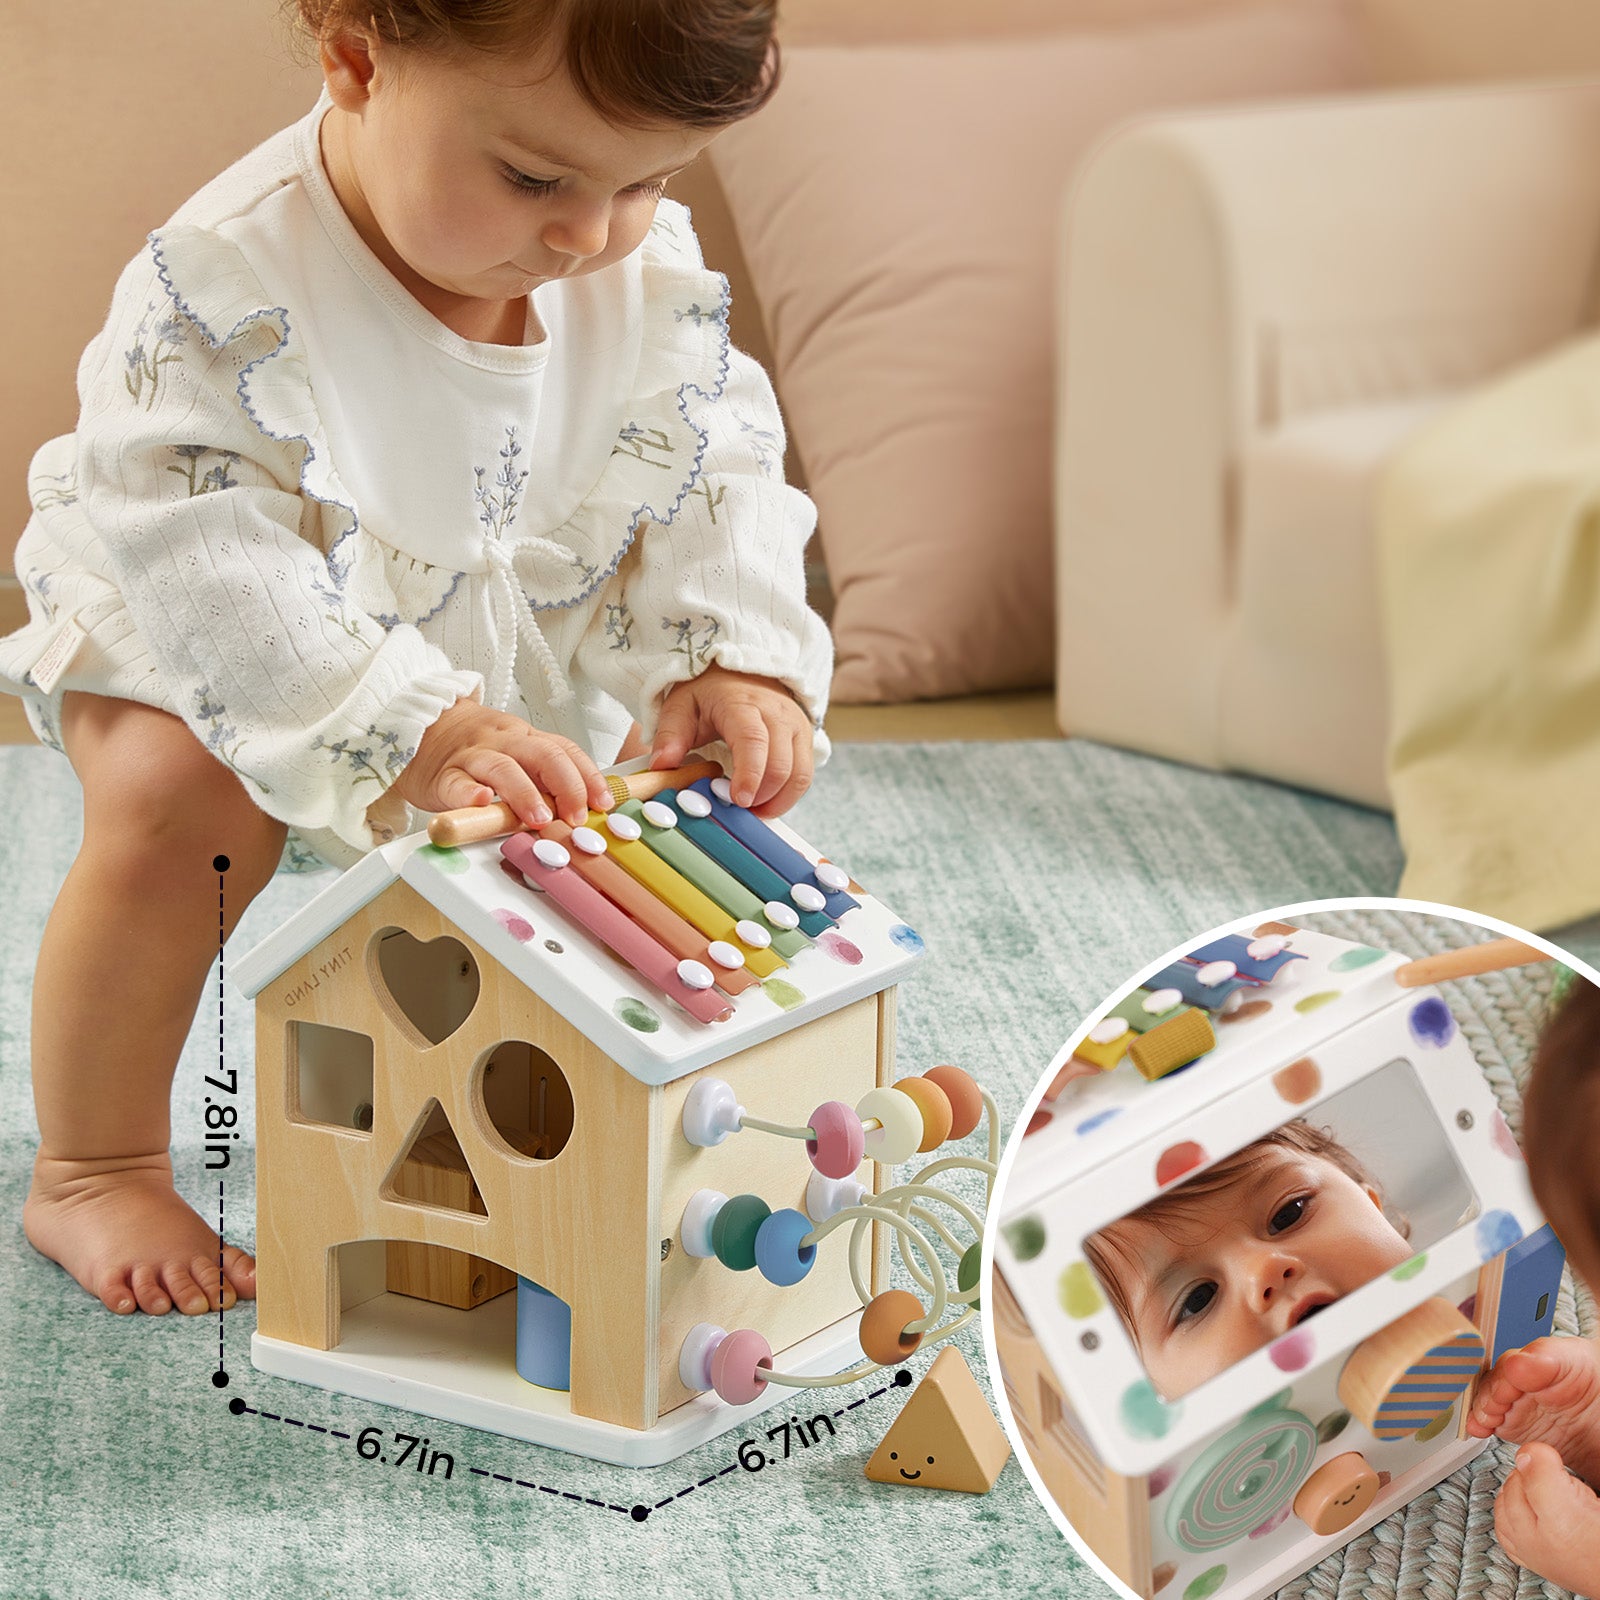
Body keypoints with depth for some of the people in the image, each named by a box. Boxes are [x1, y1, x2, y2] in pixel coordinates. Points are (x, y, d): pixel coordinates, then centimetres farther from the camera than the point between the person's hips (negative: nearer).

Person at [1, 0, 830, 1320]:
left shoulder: (654, 272, -20)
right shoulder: (235, 284, -37)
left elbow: (711, 469, -10)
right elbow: (205, 560, -41)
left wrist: (734, 660, -28)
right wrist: (410, 735, -50)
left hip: (515, 647, 6)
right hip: (227, 648, -6)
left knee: (686, 759, -6)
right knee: (178, 807, -32)